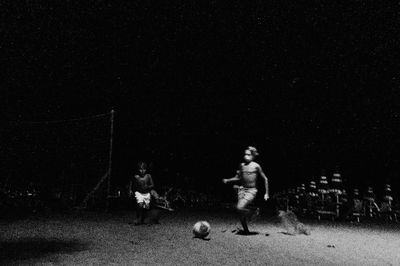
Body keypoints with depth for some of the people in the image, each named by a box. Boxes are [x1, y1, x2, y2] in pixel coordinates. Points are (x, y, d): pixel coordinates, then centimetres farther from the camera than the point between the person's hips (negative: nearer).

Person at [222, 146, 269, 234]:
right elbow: (238, 178, 15)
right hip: (242, 189, 5)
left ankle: (254, 211, 4)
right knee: (241, 214, 1)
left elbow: (265, 179, 3)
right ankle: (246, 230, 22)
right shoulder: (242, 165, 7)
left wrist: (267, 193, 3)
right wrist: (227, 180, -1)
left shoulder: (256, 166, -4)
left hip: (251, 191, -5)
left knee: (240, 208, -24)